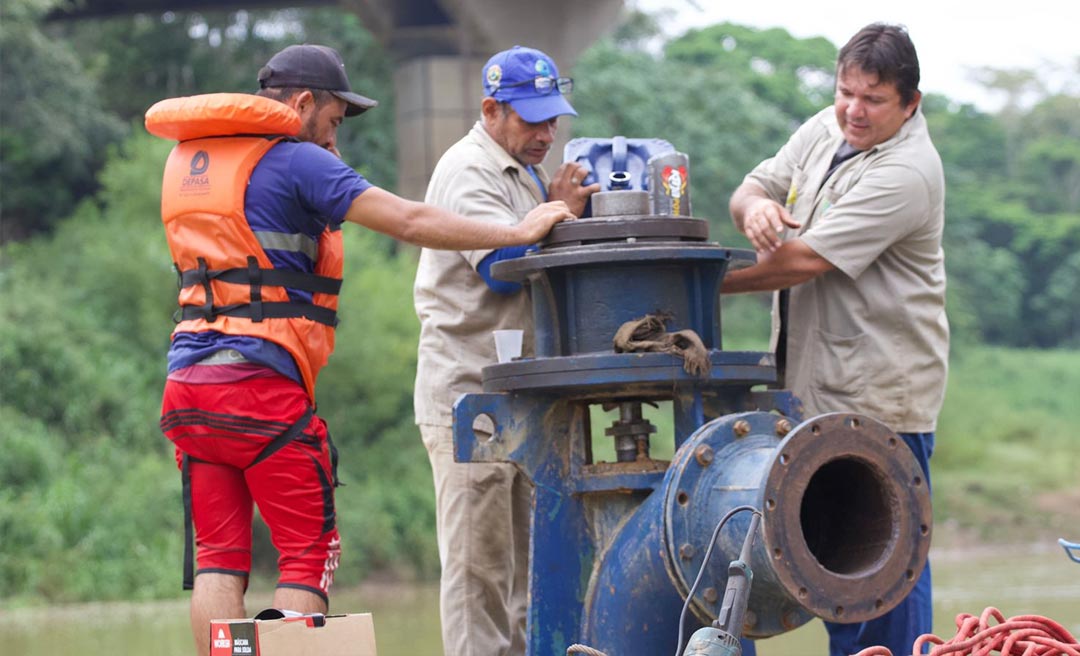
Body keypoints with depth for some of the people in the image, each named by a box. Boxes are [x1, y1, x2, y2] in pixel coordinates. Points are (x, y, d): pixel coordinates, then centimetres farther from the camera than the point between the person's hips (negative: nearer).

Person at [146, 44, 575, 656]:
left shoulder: (187, 158, 16)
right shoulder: (294, 161, -5)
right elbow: (411, 221, -8)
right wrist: (519, 232, -2)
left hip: (189, 378, 7)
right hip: (261, 384, -7)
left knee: (219, 557, 6)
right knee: (307, 554, 1)